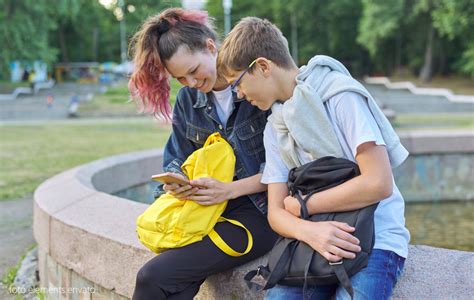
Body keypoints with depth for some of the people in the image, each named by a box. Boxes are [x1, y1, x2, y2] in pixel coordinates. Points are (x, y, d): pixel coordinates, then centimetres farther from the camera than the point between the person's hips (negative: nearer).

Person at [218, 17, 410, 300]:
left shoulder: (340, 95, -9)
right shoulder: (275, 127, 10)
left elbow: (378, 183, -17)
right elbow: (276, 211, 6)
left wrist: (302, 205, -7)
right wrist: (309, 230, -17)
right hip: (318, 241, 5)